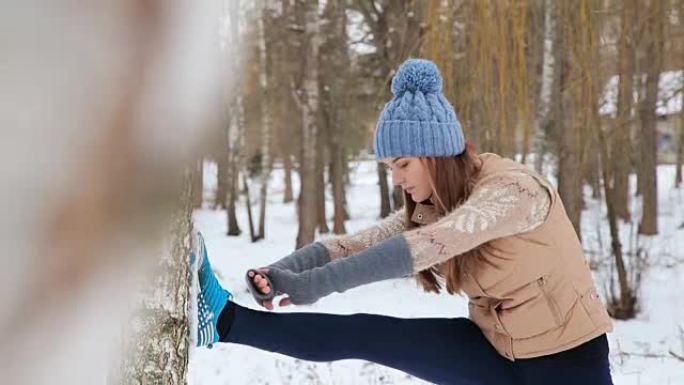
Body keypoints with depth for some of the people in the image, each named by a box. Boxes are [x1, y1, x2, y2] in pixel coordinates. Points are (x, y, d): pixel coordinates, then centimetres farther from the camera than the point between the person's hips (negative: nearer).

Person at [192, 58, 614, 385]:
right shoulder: (430, 209, -1)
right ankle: (223, 320, -9)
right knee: (369, 335, -10)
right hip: (497, 350, 6)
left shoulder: (513, 189, -25)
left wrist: (317, 284, -40)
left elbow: (420, 249, -37)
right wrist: (281, 271, -30)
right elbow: (355, 245, -12)